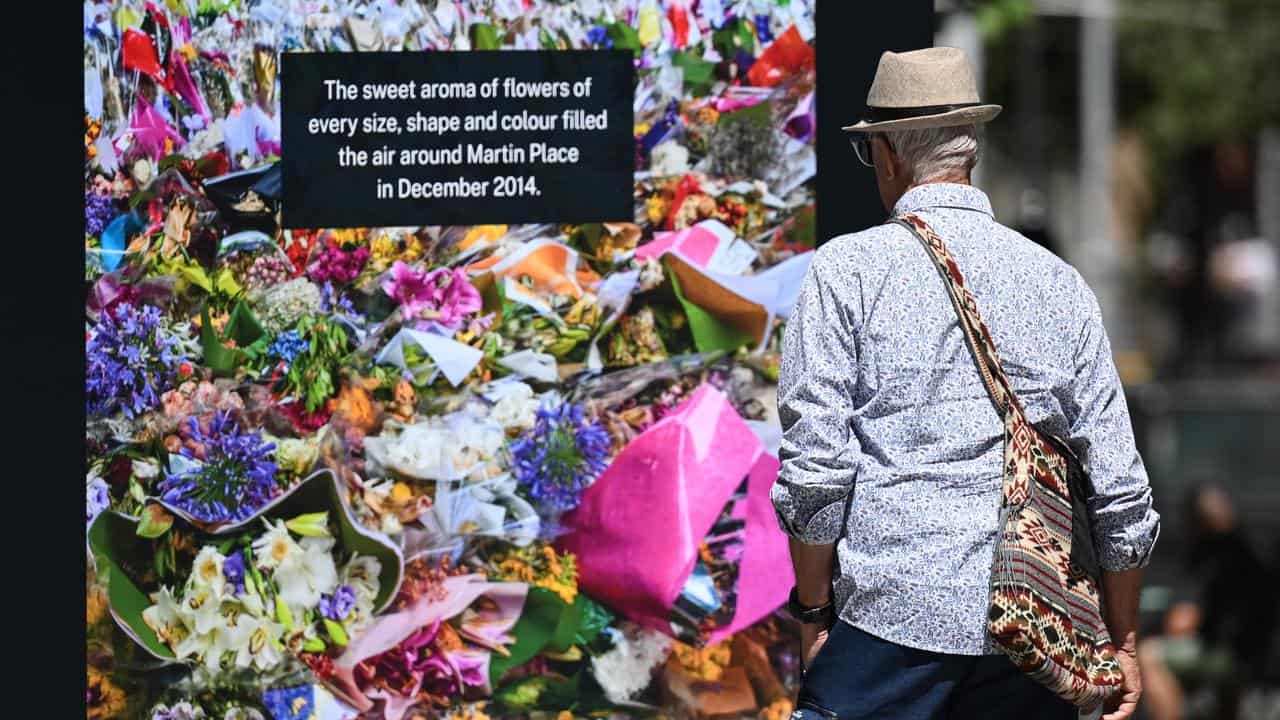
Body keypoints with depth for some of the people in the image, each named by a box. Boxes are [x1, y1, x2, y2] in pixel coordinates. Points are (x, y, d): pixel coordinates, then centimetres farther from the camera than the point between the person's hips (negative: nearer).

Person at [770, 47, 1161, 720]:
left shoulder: (846, 270, 0)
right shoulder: (1059, 283, 11)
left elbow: (813, 468, -7)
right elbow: (1122, 488, 10)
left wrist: (813, 613, 3)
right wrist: (1123, 645, 17)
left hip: (891, 613, -4)